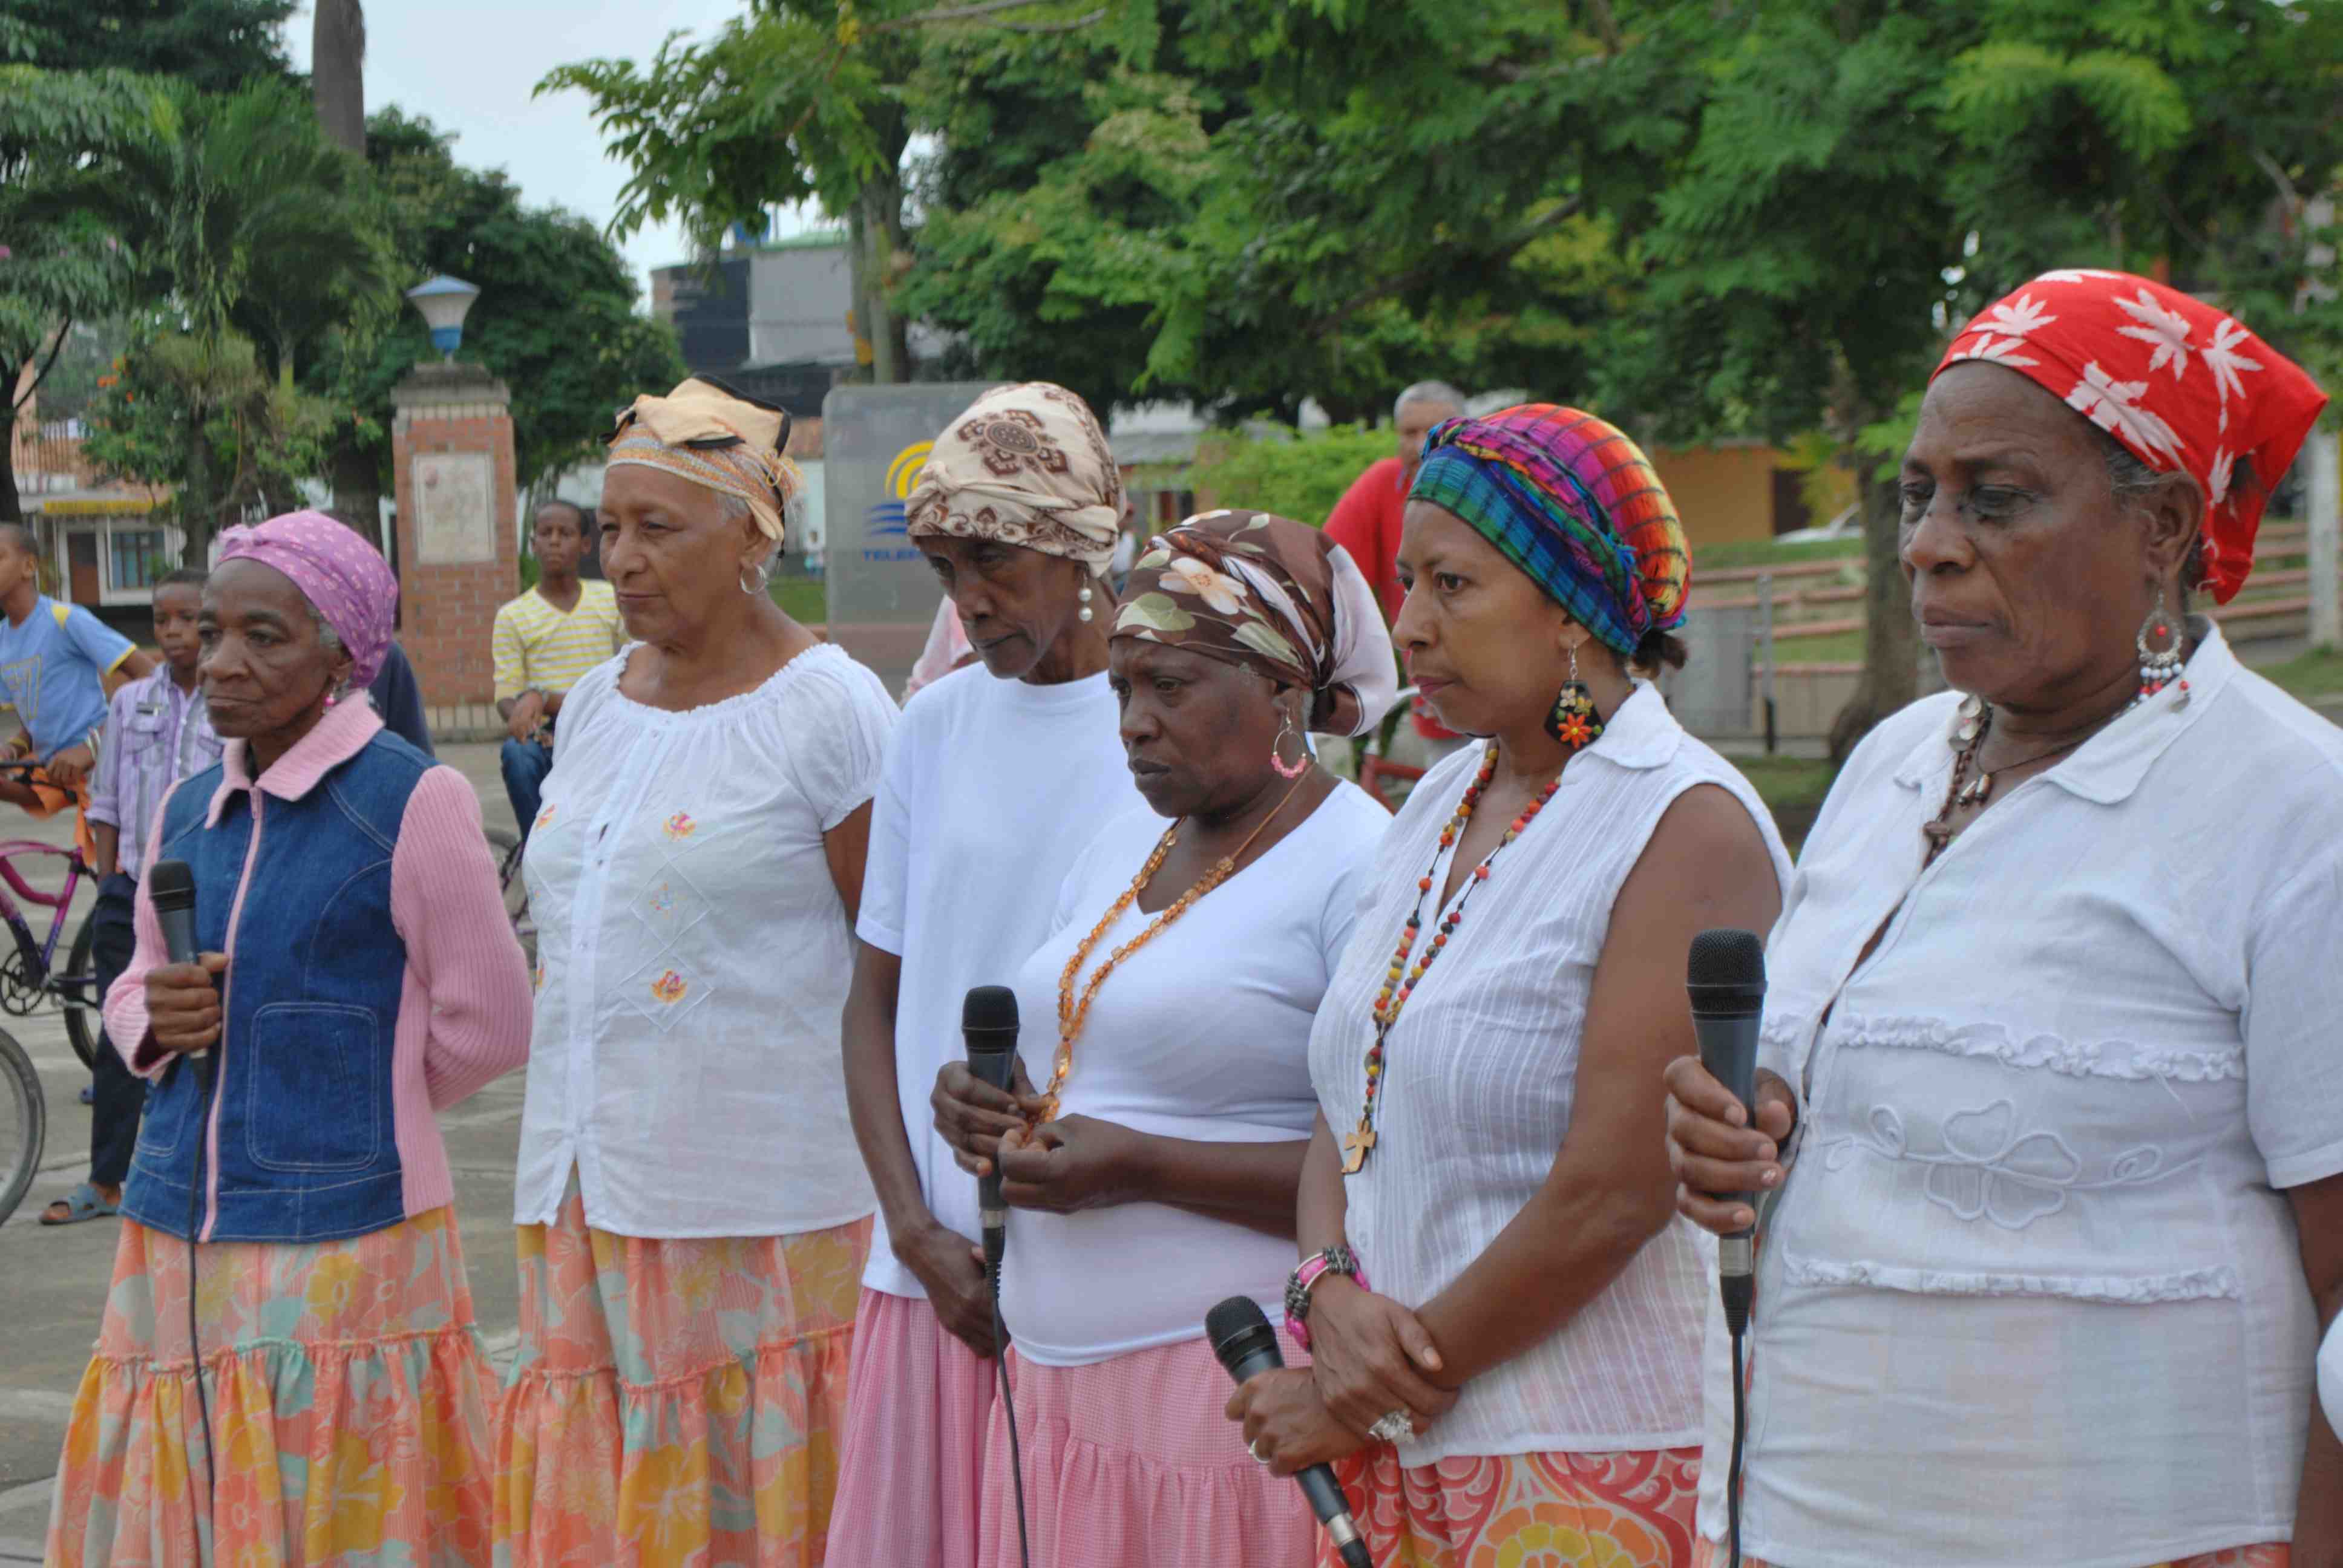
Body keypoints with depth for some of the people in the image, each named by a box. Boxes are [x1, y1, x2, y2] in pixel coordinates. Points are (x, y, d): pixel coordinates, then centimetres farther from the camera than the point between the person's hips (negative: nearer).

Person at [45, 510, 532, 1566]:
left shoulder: (413, 803, -8)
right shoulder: (186, 813, 12)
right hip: (176, 1243, 6)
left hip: (344, 1241, -6)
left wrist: (353, 1104, 7)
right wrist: (156, 1021, -1)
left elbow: (488, 1026, -4)